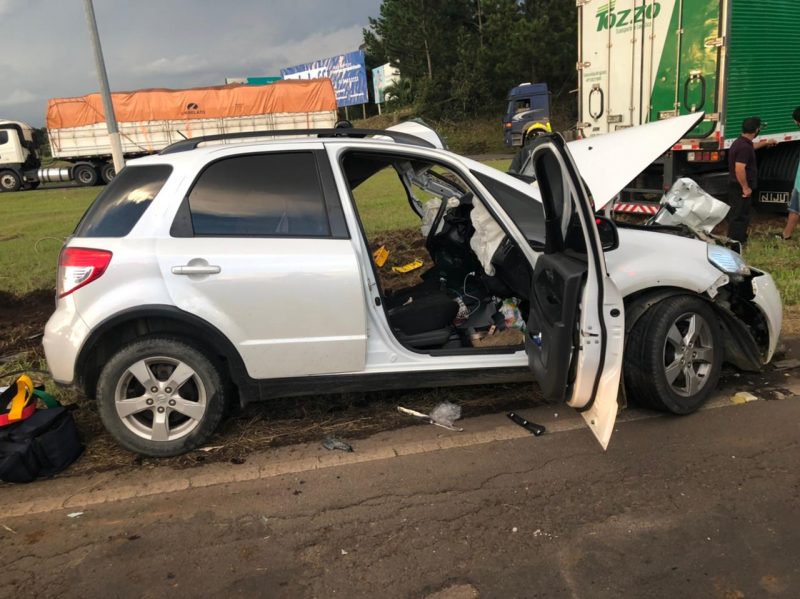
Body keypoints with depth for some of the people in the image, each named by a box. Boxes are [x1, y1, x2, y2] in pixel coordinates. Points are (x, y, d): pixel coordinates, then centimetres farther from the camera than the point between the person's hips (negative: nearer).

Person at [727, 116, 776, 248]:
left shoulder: (741, 142, 9)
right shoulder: (744, 147, -24)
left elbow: (751, 147, 35)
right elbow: (739, 169, -30)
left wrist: (765, 143, 49)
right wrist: (745, 187, -24)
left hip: (736, 186, 10)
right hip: (740, 187, -10)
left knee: (736, 213, 18)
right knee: (740, 215, -3)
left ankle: (737, 239, 29)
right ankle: (735, 242, 3)